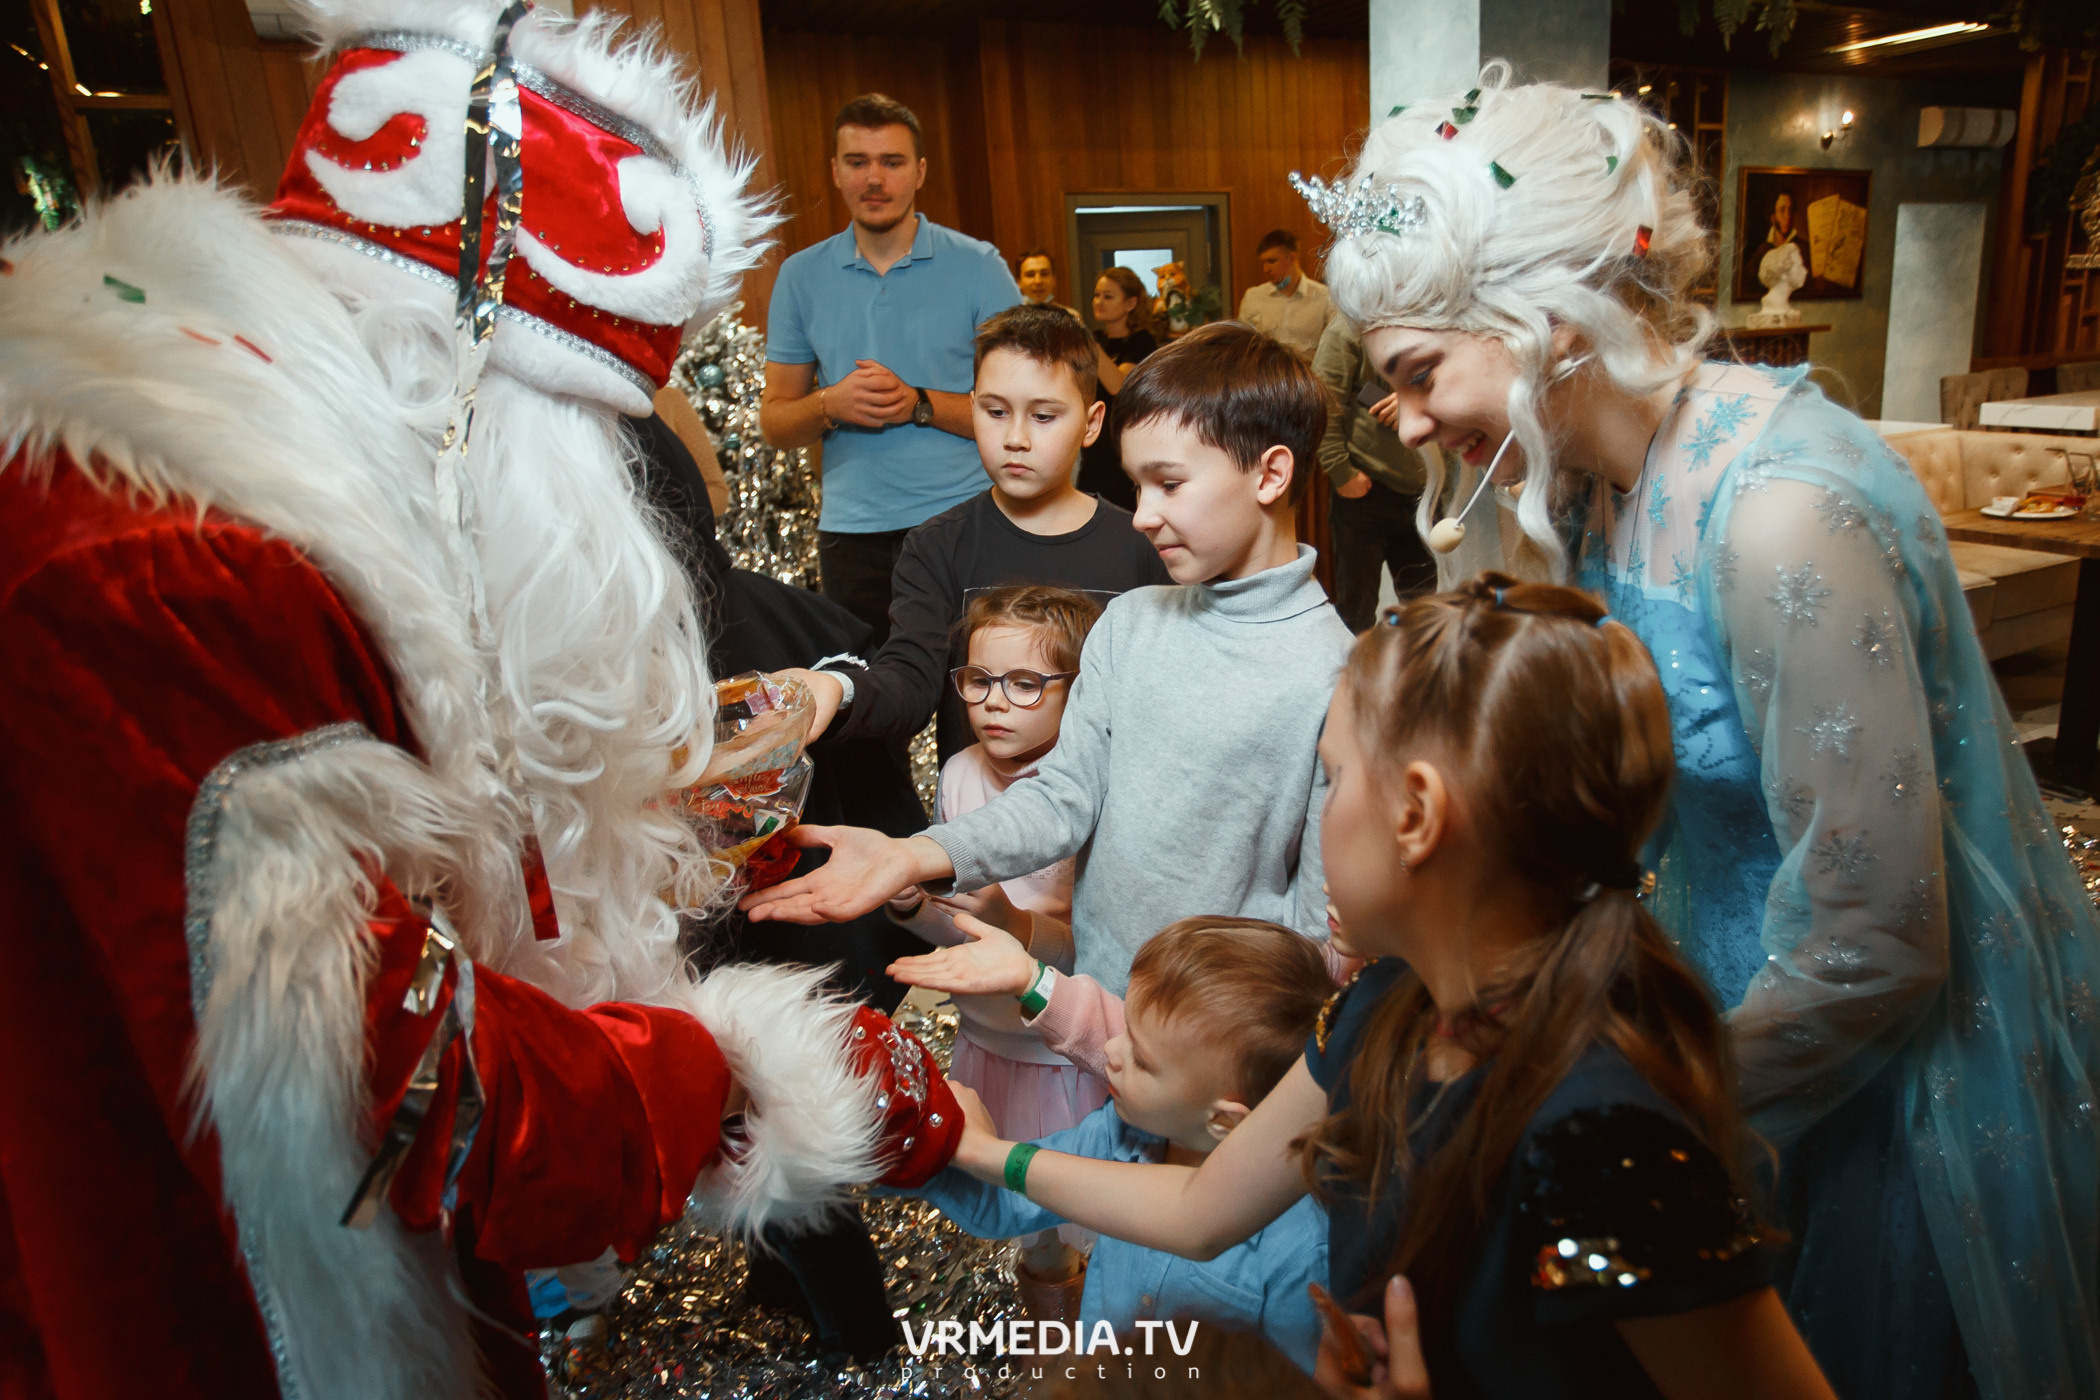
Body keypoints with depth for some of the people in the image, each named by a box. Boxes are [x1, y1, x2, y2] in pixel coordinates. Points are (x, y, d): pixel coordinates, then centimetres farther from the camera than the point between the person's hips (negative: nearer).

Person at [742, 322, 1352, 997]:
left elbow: (1322, 924, -13)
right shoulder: (1127, 622, 4)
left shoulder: (1334, 677, -15)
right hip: (1089, 1006, 3)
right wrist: (915, 857, -13)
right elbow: (1064, 795, 0)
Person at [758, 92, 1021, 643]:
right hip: (851, 531, 2)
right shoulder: (800, 277, 8)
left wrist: (919, 404, -15)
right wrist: (831, 404, -10)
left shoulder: (978, 267, 0)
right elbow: (774, 422, 11)